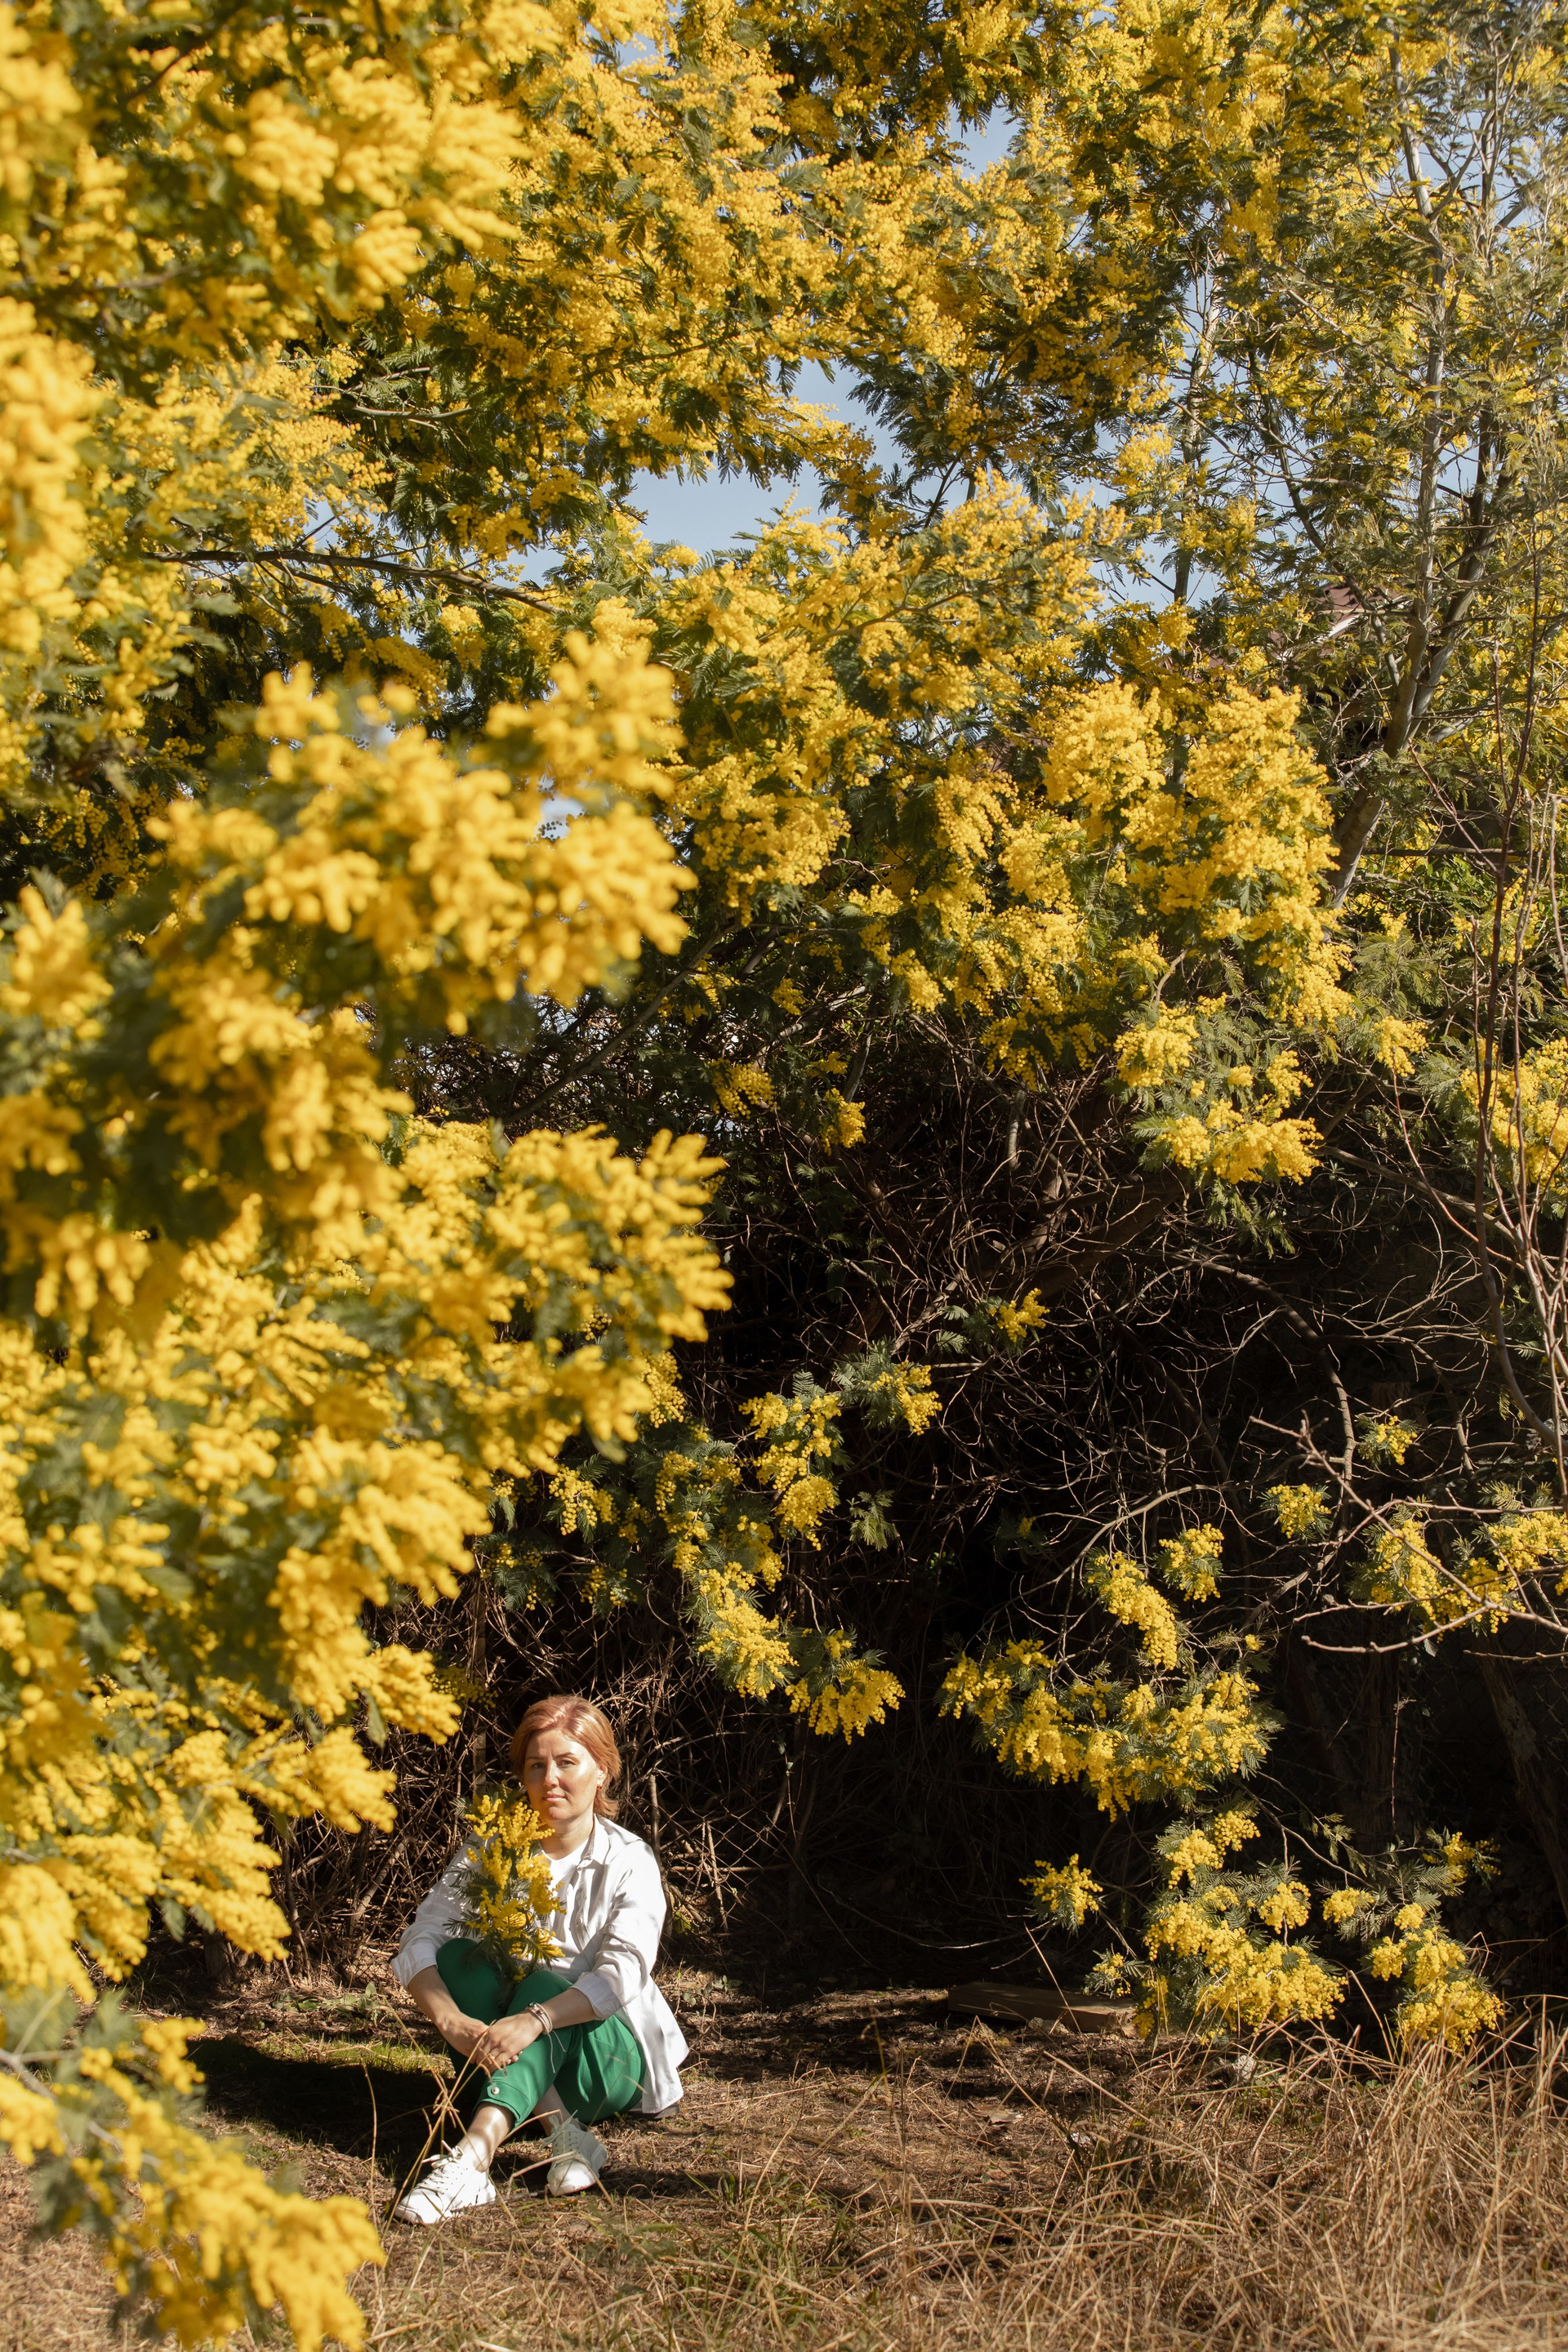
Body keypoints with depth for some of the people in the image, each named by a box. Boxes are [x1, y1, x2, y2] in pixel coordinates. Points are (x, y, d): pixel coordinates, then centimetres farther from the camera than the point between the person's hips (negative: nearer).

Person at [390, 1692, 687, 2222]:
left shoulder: (629, 1861, -9)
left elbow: (624, 1974, -24)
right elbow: (419, 1943, -12)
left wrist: (535, 2020, -41)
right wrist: (453, 2023, -32)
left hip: (608, 2047, -3)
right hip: (511, 2047, 3)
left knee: (543, 1986, -32)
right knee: (459, 1956, -23)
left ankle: (473, 2155, -52)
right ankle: (563, 2132, -34)